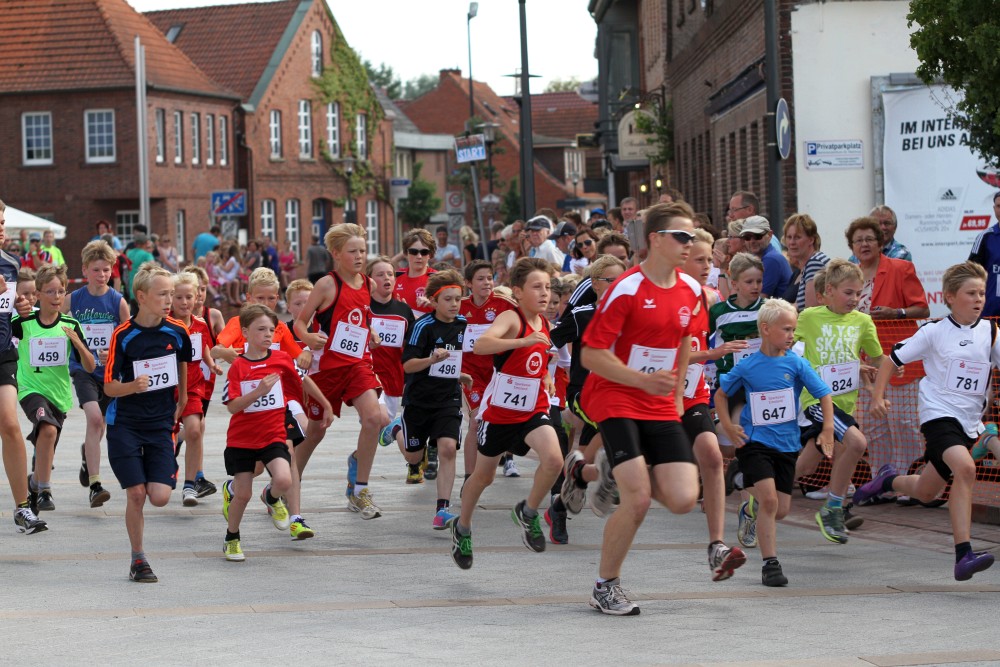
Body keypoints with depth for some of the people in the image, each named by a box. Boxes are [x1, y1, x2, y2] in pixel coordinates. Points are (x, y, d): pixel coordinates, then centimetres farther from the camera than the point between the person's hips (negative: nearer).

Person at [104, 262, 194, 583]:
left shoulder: (177, 332, -2)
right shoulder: (123, 335, -11)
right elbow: (109, 386, -8)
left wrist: (180, 404, 22)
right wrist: (134, 386, -27)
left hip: (161, 425, 2)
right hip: (125, 424, -2)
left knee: (160, 497, -10)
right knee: (136, 494, -7)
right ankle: (138, 559, 9)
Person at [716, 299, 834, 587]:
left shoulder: (796, 363, -4)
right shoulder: (747, 366, -5)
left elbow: (824, 395, 0)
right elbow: (721, 394, 10)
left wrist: (827, 430, -10)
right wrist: (728, 426, -1)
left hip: (786, 444, 3)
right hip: (754, 442, -3)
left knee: (781, 509, 4)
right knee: (769, 499, -18)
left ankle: (756, 507, 40)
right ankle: (770, 564, -9)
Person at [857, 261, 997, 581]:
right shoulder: (934, 332, -4)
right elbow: (892, 359, 3)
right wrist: (878, 396, -6)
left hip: (969, 422, 5)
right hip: (938, 414, -5)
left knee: (926, 492, 13)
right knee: (965, 468, -31)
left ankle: (889, 480, 49)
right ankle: (963, 554, -33)